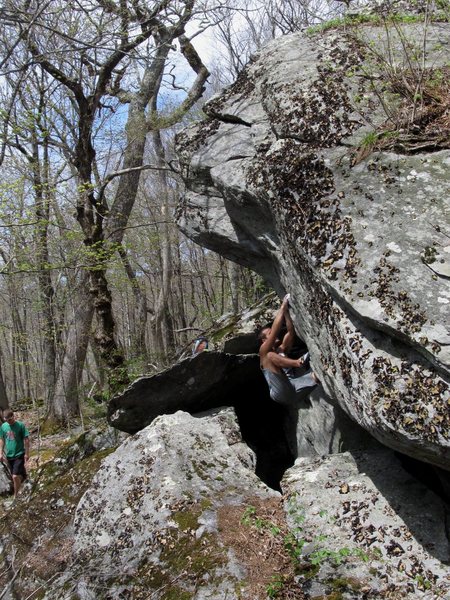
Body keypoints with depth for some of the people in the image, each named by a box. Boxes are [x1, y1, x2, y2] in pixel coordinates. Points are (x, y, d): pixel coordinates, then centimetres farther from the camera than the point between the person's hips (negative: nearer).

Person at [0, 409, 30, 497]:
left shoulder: (20, 425, -13)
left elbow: (26, 439, -9)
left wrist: (27, 453, -10)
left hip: (19, 454, -5)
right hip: (9, 455, 5)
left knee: (15, 476, -10)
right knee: (14, 476, 17)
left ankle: (16, 496, 5)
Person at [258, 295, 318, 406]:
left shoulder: (282, 350, 28)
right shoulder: (264, 353, 11)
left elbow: (291, 331, 15)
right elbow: (275, 329, -1)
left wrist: (286, 311, 9)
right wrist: (282, 307, 1)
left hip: (295, 389, 6)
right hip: (281, 392, -6)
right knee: (271, 356, -21)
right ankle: (299, 362, -37)